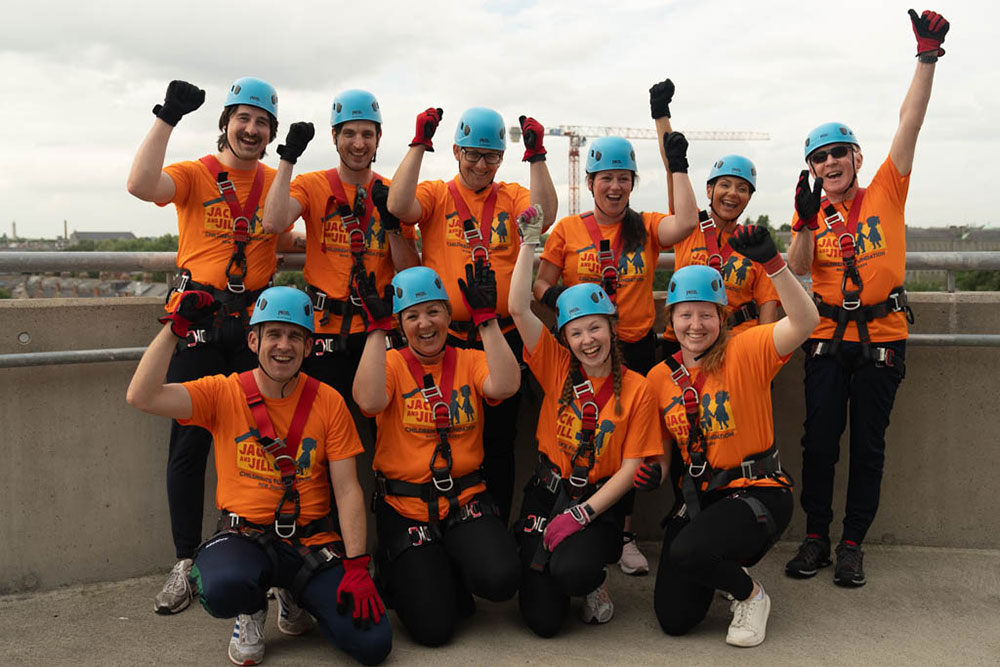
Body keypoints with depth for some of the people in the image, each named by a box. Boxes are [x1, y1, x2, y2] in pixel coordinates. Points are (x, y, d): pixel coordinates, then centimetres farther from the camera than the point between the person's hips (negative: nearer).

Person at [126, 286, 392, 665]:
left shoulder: (328, 403, 0)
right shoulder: (223, 393, -1)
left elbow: (348, 491, -2)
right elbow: (142, 397, -16)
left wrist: (356, 566, -10)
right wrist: (175, 328, -17)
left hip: (314, 540, 1)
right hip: (245, 537, -1)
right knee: (222, 588, -37)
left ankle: (295, 598, 17)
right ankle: (252, 612, 4)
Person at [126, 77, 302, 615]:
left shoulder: (277, 182, 14)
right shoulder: (194, 175, 3)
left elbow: (282, 240, 11)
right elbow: (141, 185, -17)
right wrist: (167, 117, -16)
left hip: (255, 321, 2)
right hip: (198, 321, -2)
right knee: (190, 442, 1)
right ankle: (186, 561, 12)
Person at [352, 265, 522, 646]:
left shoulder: (469, 361, 5)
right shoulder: (391, 364, 1)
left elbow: (505, 386, -17)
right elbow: (369, 401, -22)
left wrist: (486, 318, -17)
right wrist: (377, 327, -20)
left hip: (466, 499, 2)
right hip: (403, 507, -2)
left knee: (499, 580, -26)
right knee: (433, 628, -11)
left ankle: (450, 575, 10)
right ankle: (400, 572, 23)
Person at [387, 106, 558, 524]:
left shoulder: (513, 197, 9)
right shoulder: (435, 195, 5)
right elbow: (399, 206, -15)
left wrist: (535, 156, -15)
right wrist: (419, 144, -14)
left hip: (503, 336, 1)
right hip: (446, 337, -1)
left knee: (498, 442, 9)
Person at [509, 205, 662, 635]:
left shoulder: (636, 389, -5)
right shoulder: (558, 368, 0)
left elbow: (630, 467, -7)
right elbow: (519, 309, -11)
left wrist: (583, 514, -17)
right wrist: (530, 243, -12)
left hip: (599, 501, -1)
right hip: (547, 491, 2)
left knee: (570, 570, -33)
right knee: (542, 620, -10)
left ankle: (596, 582, 5)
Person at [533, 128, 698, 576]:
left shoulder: (646, 227, 6)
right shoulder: (568, 229, 4)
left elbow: (686, 222, -14)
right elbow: (540, 281, 3)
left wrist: (678, 166, -11)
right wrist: (554, 296, -19)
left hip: (636, 349, 1)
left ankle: (623, 534, 20)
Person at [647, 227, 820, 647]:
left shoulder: (744, 353, -10)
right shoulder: (659, 378, 4)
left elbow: (804, 322, -27)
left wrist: (771, 262, -38)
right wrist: (654, 472, -5)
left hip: (758, 491, -5)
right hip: (700, 497, 5)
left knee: (686, 552, -33)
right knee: (674, 619, -1)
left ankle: (751, 596, 1)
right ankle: (720, 565, 32)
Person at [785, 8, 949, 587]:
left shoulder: (886, 192, 3)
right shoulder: (815, 212, 7)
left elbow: (910, 124, -8)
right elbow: (797, 268, -8)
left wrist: (927, 58, -16)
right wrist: (805, 220, -21)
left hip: (882, 336, -1)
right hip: (828, 338, 1)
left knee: (868, 445, 5)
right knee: (820, 441, 4)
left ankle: (853, 544, 16)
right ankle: (816, 537, 17)